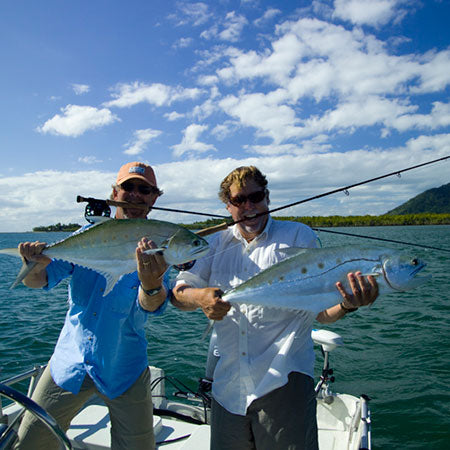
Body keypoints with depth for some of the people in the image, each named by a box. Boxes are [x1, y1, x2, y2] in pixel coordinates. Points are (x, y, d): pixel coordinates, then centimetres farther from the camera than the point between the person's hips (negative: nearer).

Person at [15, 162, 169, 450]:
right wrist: (36, 265, -25)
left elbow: (151, 307, -23)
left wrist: (152, 283, -46)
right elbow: (39, 280, -1)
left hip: (123, 370, -2)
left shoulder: (156, 247, -9)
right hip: (70, 362, 2)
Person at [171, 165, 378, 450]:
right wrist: (198, 297, -16)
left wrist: (348, 304, -22)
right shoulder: (217, 245, 10)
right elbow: (178, 294, 7)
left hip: (284, 381, -3)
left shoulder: (299, 236, 2)